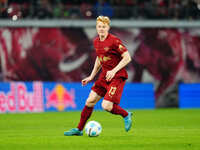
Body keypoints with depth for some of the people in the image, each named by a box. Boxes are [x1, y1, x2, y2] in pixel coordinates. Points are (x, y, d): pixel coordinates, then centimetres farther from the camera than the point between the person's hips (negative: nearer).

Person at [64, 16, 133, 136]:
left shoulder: (114, 41, -16)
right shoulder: (96, 42, 7)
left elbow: (127, 58, -16)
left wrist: (114, 71, -23)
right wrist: (91, 76, 21)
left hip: (117, 76, -7)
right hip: (105, 76, 7)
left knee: (106, 106, -16)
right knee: (90, 101, 3)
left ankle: (126, 115, 12)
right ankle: (79, 129, 15)